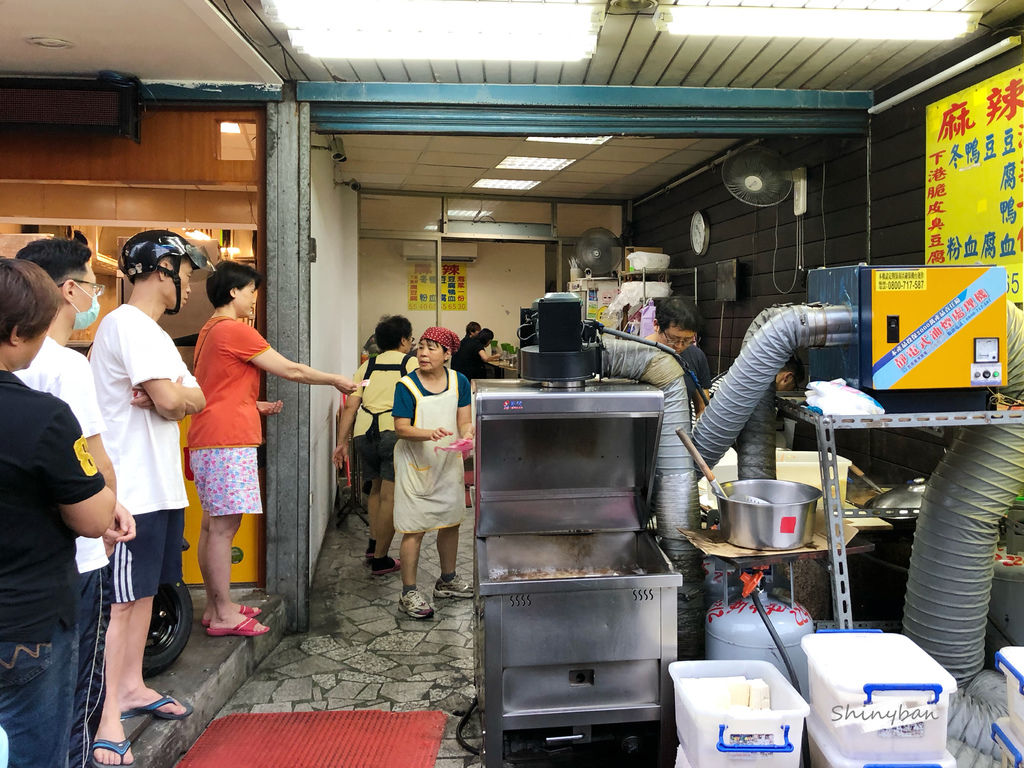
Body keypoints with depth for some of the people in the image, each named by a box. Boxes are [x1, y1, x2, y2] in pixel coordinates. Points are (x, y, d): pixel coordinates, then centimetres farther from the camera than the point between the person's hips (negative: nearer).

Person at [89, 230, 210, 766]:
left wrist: (168, 396, -9)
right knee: (122, 598, -5)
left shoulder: (151, 331, 18)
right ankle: (109, 716, 2)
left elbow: (198, 399, 11)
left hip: (160, 484, 10)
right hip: (133, 487, -10)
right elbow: (172, 402, -23)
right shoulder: (128, 324, -15)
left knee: (145, 588, 17)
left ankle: (131, 687, 29)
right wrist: (180, 395, -2)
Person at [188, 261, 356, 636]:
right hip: (228, 440, -10)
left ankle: (216, 607, 19)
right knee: (223, 526, -7)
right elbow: (291, 370, -10)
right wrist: (335, 380, 3)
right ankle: (224, 616, -1)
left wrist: (256, 406, 19)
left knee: (213, 524, 12)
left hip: (208, 441, 10)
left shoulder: (210, 330, 20)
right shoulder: (235, 330, -12)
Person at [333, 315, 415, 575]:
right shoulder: (411, 363, 10)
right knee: (390, 495, 1)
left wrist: (342, 442, 14)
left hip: (363, 433, 5)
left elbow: (350, 406, 13)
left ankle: (373, 543, 26)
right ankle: (380, 559, 6)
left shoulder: (367, 366, 19)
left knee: (376, 486, 25)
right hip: (396, 432, -5)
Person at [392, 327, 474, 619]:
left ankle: (447, 580, 34)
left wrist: (467, 434, -22)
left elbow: (464, 421, 1)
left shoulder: (458, 382, 0)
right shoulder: (407, 386, -12)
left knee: (450, 522, 15)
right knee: (414, 529, -4)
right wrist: (429, 433, -32)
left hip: (449, 463, 5)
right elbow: (401, 429, -15)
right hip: (416, 465, -5)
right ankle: (409, 592, 8)